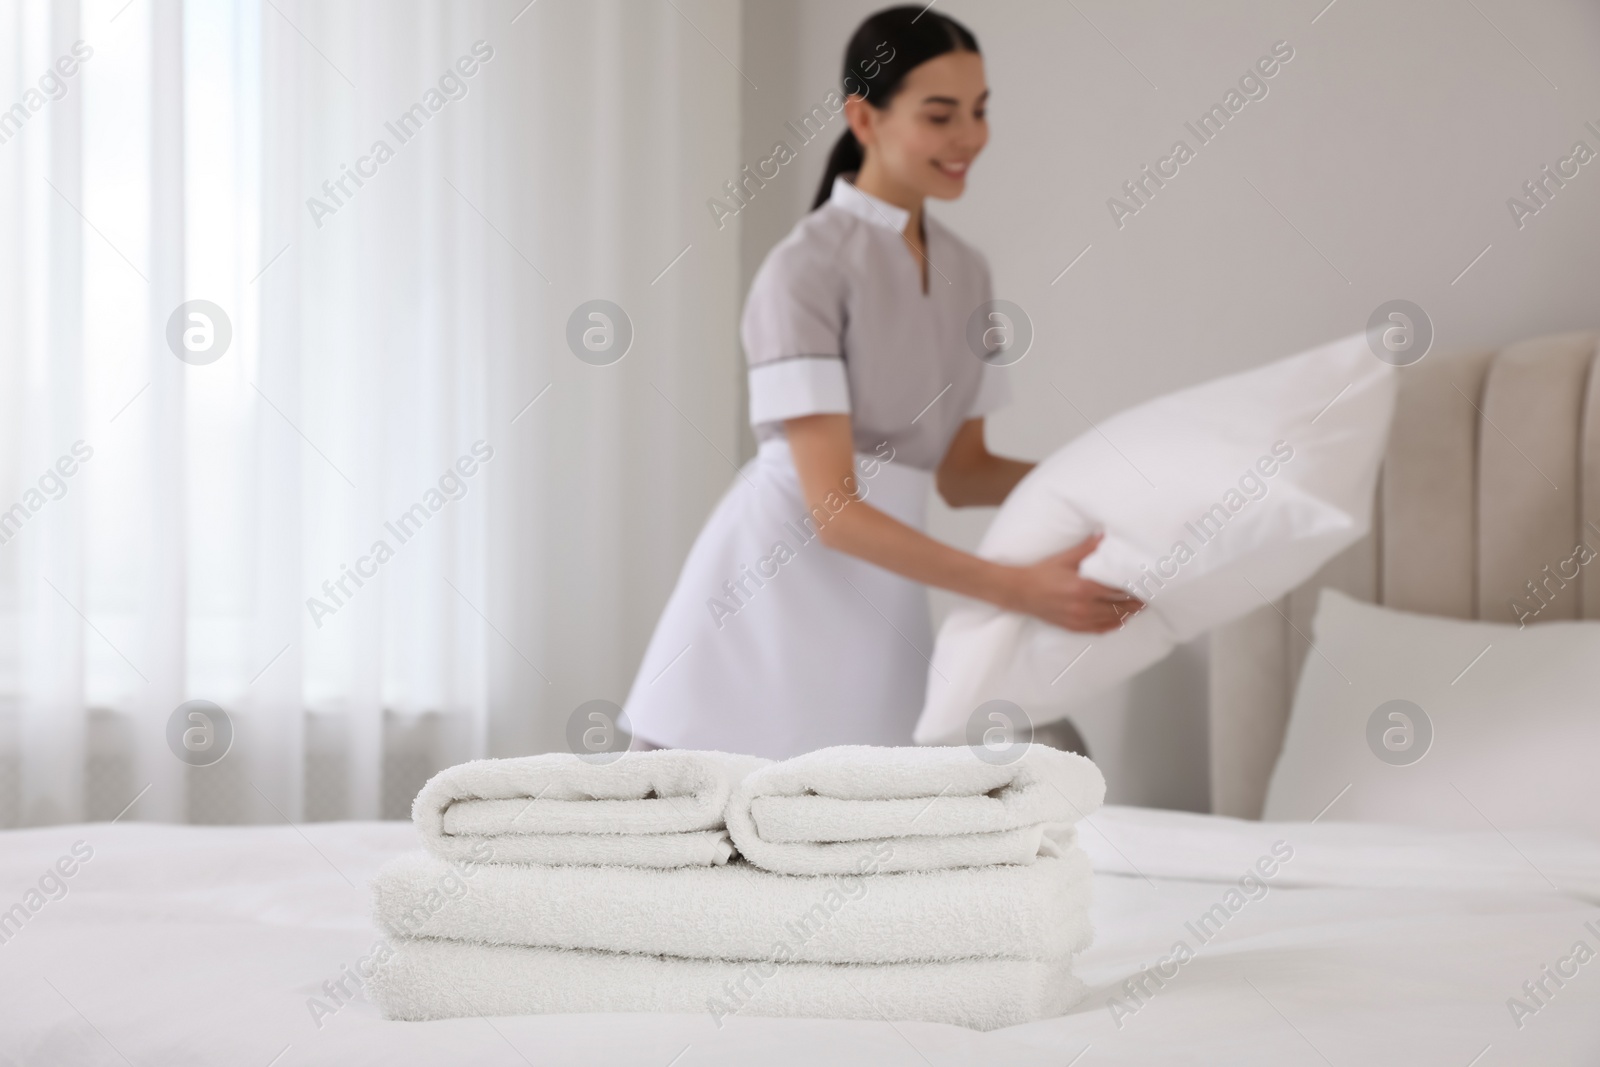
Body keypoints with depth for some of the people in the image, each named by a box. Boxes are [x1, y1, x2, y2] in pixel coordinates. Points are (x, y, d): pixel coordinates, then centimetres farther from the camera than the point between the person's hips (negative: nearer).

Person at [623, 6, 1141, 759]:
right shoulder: (806, 269, -12)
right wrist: (1018, 589, -24)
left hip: (873, 622, 7)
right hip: (764, 611, -7)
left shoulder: (966, 273, 12)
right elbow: (831, 507, -19)